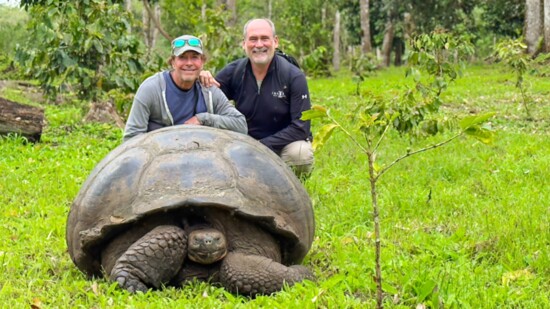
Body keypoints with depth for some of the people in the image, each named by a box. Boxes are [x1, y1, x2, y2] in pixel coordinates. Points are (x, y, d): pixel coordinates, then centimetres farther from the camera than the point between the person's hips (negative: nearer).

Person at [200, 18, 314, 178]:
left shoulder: (294, 76, -13)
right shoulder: (233, 72, -4)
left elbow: (301, 128, -17)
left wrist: (262, 146, -24)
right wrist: (201, 81, -22)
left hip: (283, 146, -3)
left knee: (300, 153, -35)